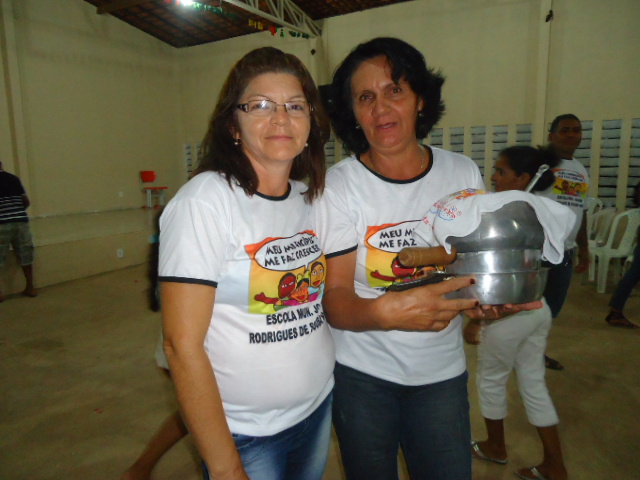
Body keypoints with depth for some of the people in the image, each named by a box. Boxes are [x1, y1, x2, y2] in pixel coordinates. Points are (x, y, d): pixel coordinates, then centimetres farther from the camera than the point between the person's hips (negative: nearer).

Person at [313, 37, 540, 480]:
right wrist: (384, 312, -36)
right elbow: (334, 301, -15)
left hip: (442, 372, 3)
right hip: (361, 372, -2)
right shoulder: (339, 185, -13)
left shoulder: (464, 173, -3)